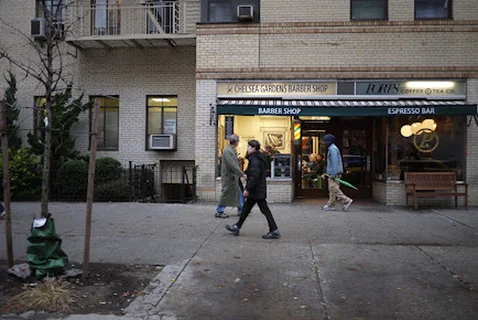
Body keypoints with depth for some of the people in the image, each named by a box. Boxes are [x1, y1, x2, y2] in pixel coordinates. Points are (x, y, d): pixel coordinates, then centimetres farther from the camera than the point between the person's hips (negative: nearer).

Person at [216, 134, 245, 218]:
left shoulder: (232, 150, 12)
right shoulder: (227, 150, -20)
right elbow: (233, 165, -26)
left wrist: (240, 174, 15)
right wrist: (242, 174, -22)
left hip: (234, 176, 10)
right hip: (229, 176, -10)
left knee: (239, 193, 13)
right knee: (226, 194, -1)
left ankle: (241, 210, 22)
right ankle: (219, 212, 11)